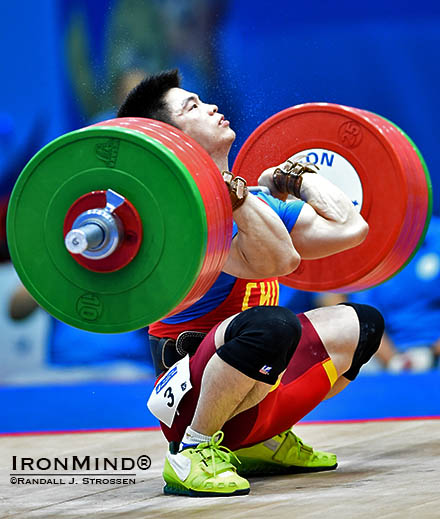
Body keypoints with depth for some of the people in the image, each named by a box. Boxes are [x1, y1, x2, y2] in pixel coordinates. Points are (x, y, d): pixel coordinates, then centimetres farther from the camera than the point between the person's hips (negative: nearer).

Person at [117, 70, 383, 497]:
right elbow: (277, 261, -32)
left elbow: (349, 228, 13)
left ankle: (264, 443, 15)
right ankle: (193, 453, -20)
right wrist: (230, 192, -35)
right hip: (191, 402, -9)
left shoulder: (251, 205, 10)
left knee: (362, 324, 19)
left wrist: (296, 179, 24)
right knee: (269, 324, -38)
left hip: (254, 393, 9)